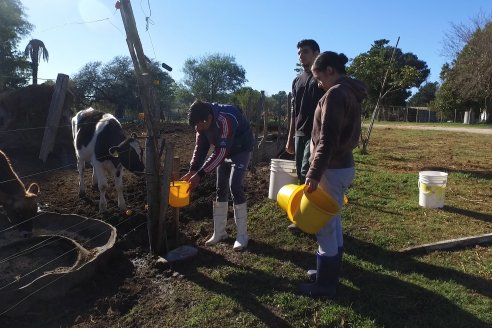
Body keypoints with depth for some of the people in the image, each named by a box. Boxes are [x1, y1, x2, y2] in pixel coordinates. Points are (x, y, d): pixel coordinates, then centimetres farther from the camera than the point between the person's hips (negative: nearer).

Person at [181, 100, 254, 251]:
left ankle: (242, 235, -4)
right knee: (221, 189, 5)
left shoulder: (226, 119, -38)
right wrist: (192, 170, -18)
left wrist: (199, 174, -41)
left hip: (241, 150, -7)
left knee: (235, 187, -16)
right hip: (224, 152, 7)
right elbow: (200, 147, -6)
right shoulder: (203, 122, -14)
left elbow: (220, 151, -39)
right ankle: (219, 232, 16)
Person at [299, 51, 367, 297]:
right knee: (333, 222, 18)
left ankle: (325, 284, 14)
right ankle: (330, 273, 33)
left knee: (324, 227, 0)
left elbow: (328, 139, -24)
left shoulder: (336, 94, -16)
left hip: (332, 169, -10)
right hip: (343, 165, 10)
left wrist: (315, 173, -24)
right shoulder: (350, 92, 15)